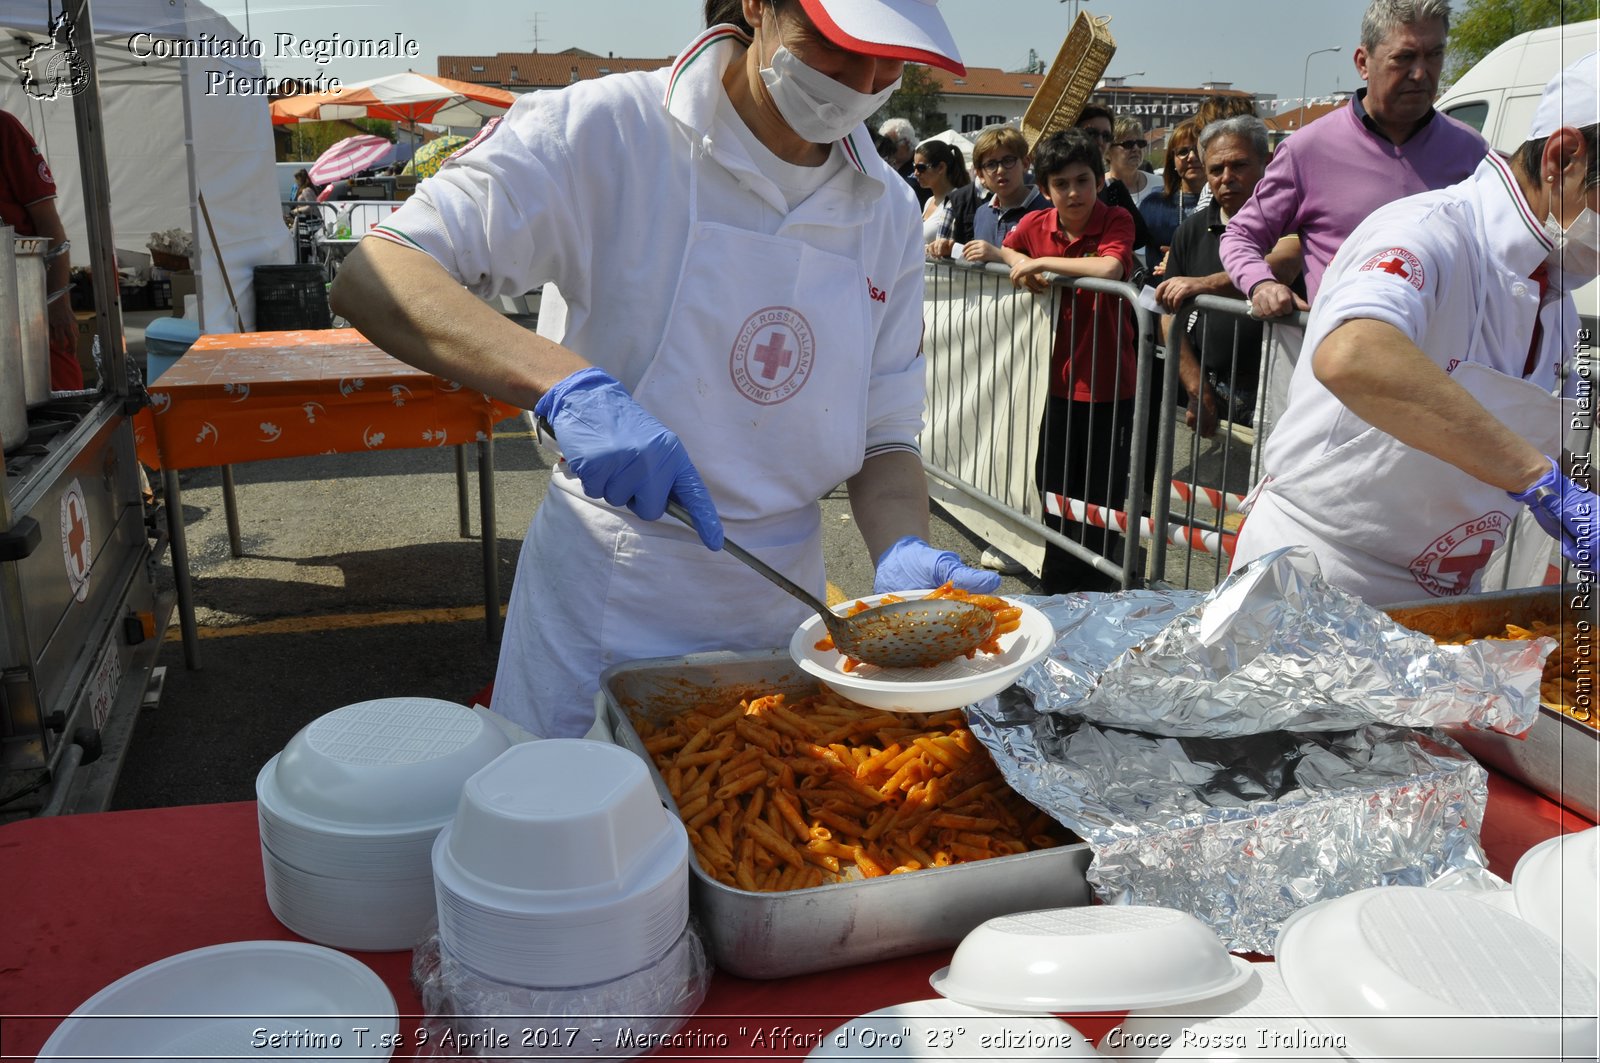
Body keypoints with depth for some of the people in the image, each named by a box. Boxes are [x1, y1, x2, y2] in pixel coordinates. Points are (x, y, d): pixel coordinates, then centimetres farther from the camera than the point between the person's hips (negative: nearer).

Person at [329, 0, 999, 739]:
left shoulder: (889, 210, 1)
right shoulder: (609, 130, -15)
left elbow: (885, 434, 4)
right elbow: (369, 278, -21)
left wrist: (903, 554, -17)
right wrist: (565, 383, -37)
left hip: (776, 617, 5)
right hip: (600, 616, -4)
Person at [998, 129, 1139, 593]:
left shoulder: (1117, 220, -12)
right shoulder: (1036, 224, 0)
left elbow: (1109, 268, -33)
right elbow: (1004, 251, 20)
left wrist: (1041, 261, -23)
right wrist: (1017, 260, -3)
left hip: (1110, 385, -5)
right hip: (1063, 380, 5)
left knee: (1102, 498, 4)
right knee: (1054, 488, 16)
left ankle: (1099, 599, 21)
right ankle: (1057, 588, 33)